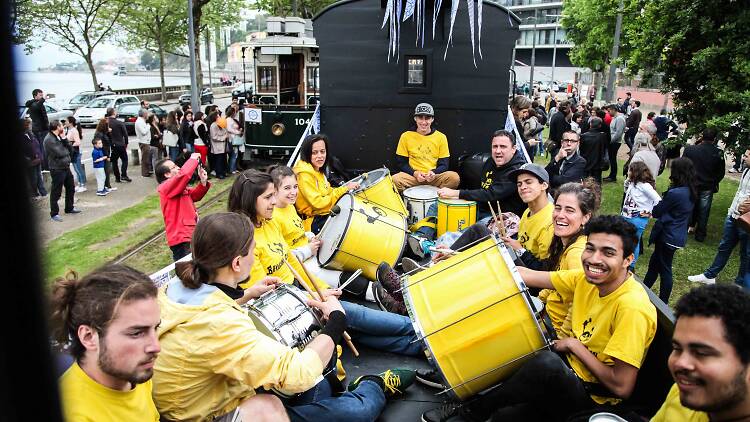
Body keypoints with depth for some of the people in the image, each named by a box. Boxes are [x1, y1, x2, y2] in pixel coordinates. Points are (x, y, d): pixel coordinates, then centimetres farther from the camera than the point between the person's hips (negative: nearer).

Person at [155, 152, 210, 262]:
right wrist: (193, 159, -13)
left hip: (189, 234, 9)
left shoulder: (180, 187, 13)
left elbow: (195, 196, 21)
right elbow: (184, 174, -29)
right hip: (181, 237, -9)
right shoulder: (166, 187, -15)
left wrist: (203, 182, 3)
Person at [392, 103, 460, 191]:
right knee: (395, 180, -32)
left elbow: (444, 164, 6)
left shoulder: (441, 137, 5)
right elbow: (401, 163, 6)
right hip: (413, 176, -1)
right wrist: (414, 173, -12)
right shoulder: (406, 136, 3)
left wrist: (434, 172, -17)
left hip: (435, 177, 1)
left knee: (454, 177, -29)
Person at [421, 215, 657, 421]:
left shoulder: (632, 307, -25)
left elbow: (621, 387, -25)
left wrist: (574, 344, -16)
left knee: (547, 362, -34)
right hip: (569, 369, 8)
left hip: (592, 400, -7)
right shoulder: (588, 278, -4)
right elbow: (525, 275, -5)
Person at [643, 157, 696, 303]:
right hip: (678, 236, 9)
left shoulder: (675, 193, -26)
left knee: (664, 269, 6)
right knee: (654, 263, 21)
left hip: (668, 237, -9)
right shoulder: (690, 192, 2)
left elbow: (656, 212, -14)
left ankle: (663, 304, 19)